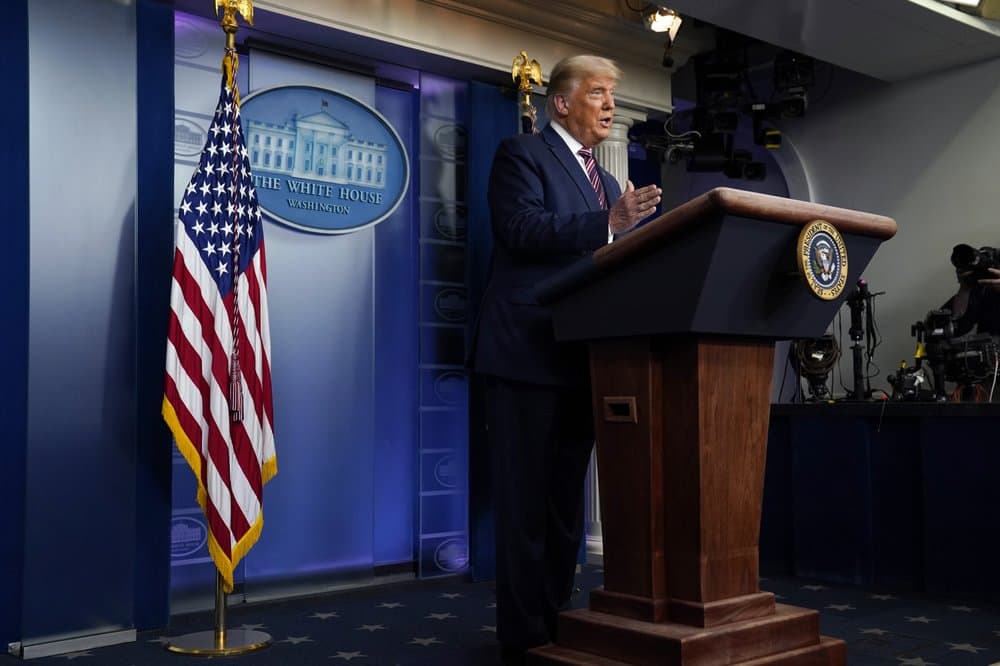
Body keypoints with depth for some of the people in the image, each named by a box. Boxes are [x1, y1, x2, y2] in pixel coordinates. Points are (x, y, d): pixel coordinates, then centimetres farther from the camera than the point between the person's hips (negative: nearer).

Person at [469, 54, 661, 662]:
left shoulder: (606, 182, 22)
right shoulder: (522, 155, -1)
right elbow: (523, 231, -17)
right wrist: (608, 223, -26)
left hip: (584, 357, 8)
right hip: (529, 352, -8)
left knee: (567, 499, 11)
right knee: (526, 499, -4)